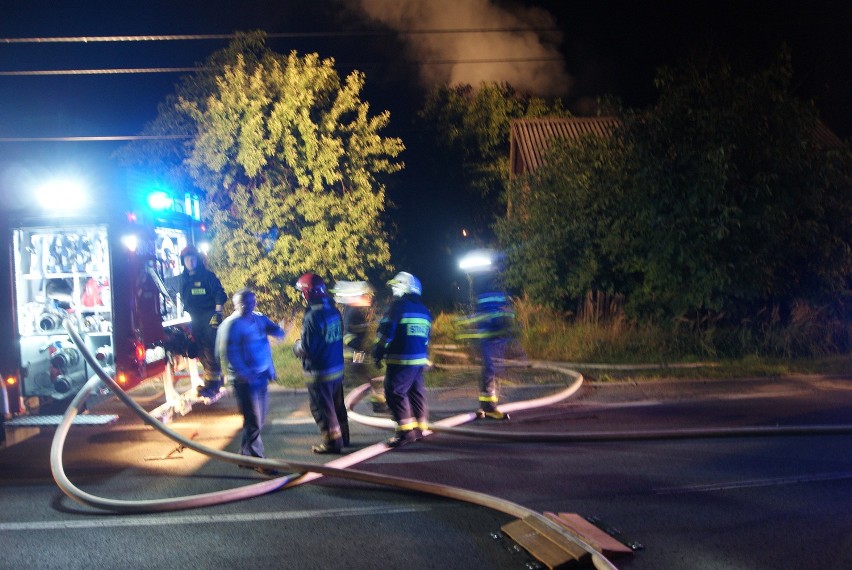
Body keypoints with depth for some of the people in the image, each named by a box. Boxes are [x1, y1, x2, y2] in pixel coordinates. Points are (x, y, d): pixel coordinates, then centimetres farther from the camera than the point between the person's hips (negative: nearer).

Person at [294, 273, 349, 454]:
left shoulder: (312, 316, -23)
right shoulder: (334, 311, 1)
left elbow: (306, 348, -21)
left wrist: (296, 346, 3)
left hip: (319, 372, -8)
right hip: (337, 368, 8)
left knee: (322, 409, 6)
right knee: (338, 405, 20)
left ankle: (332, 441, 13)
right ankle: (342, 436, 32)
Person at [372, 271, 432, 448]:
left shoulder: (398, 306, -9)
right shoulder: (424, 310, 15)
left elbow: (386, 332, -13)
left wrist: (377, 355, -5)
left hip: (400, 359, -8)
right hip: (420, 359, 8)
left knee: (395, 392, -4)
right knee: (416, 392, 15)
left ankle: (405, 430, -8)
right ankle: (420, 427, 21)